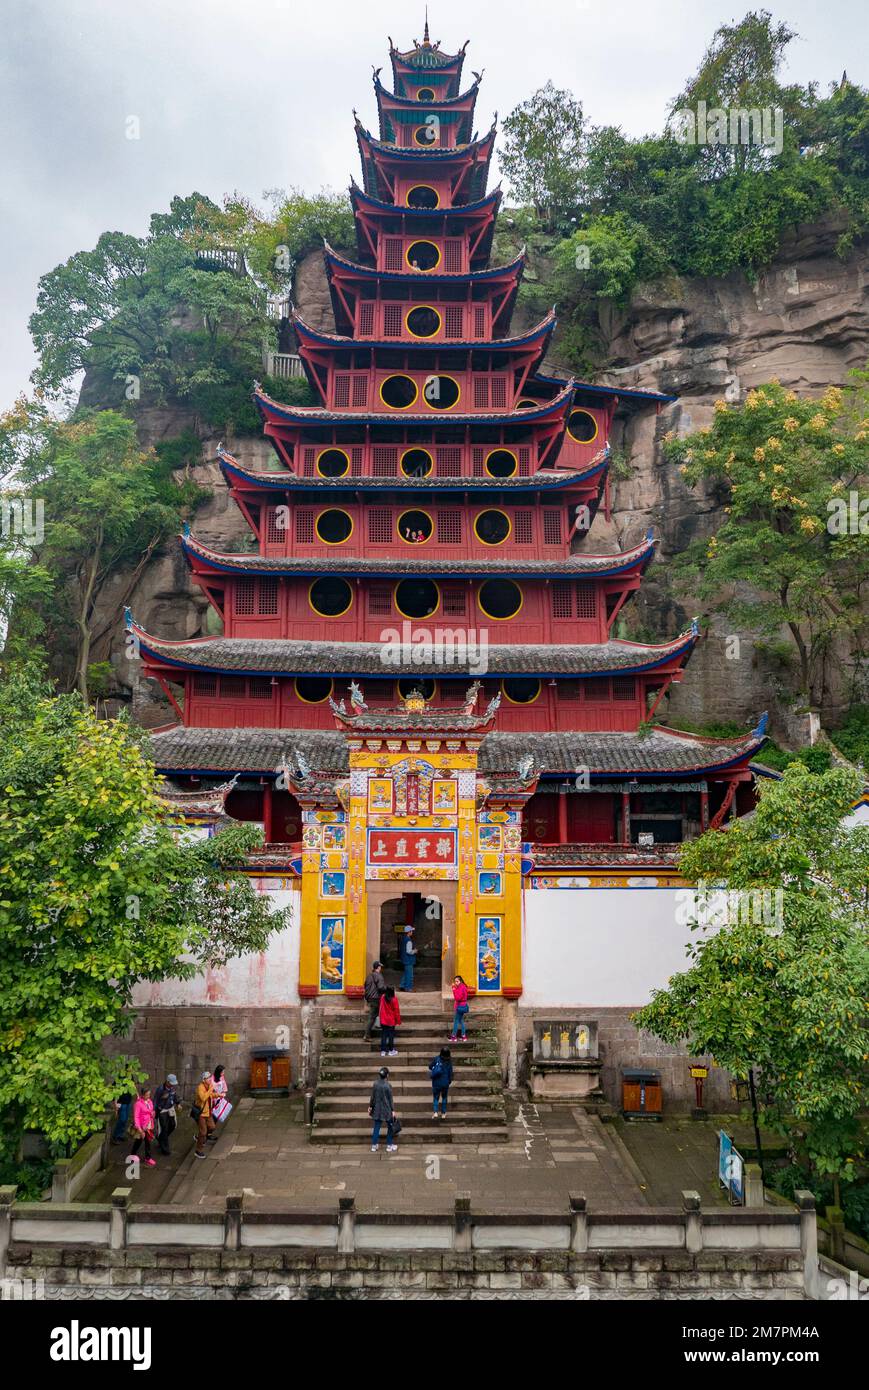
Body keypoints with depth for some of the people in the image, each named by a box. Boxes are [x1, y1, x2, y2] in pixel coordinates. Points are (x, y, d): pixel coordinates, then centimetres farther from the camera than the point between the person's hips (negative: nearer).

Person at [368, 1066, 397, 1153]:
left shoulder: (375, 1084, -6)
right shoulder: (388, 1086, -18)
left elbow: (372, 1097, 2)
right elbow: (390, 1099, -12)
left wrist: (370, 1106, 15)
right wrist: (392, 1110, -5)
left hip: (377, 1109, 4)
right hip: (387, 1110, -4)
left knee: (376, 1127, 13)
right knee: (390, 1127, 13)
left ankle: (374, 1145, 17)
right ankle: (389, 1145, 18)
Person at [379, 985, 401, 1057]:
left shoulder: (383, 998, -5)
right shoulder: (394, 1000, -17)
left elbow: (381, 1009, 7)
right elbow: (396, 1011, -11)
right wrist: (398, 1021, 1)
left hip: (383, 1021, 3)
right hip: (391, 1021, -3)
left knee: (384, 1035, 9)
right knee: (391, 1035, 8)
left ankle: (383, 1051, 11)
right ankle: (391, 1050, 14)